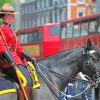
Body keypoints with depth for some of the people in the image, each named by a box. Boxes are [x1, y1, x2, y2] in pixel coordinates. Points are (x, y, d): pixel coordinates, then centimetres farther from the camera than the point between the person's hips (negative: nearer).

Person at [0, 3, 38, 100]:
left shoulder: (9, 29, 23)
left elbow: (17, 47, 25)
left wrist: (28, 57, 18)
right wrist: (11, 61, -28)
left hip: (15, 60, 11)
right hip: (9, 62, -11)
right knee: (27, 82, -23)